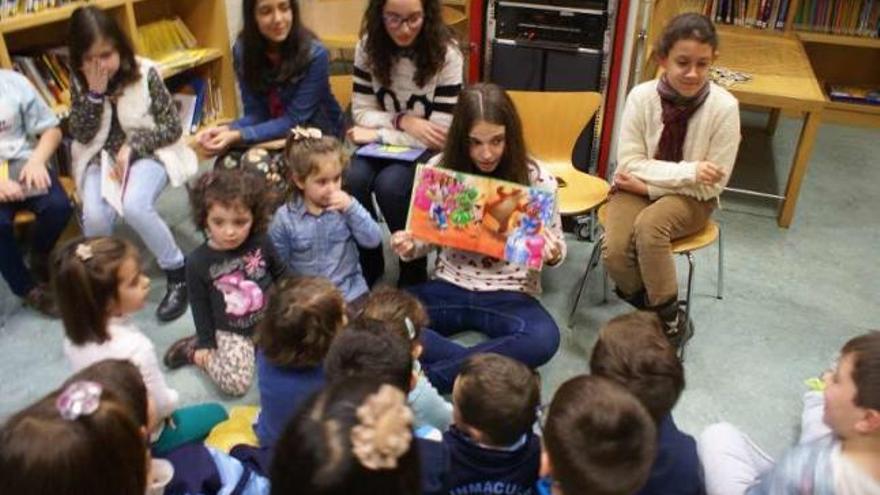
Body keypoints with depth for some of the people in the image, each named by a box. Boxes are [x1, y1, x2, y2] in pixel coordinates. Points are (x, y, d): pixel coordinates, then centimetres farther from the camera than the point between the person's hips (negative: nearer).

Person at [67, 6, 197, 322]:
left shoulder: (145, 73, -11)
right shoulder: (80, 82, -1)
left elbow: (173, 127, -8)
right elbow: (80, 135, -5)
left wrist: (132, 145, -19)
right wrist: (95, 93, -17)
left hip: (147, 152, -3)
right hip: (101, 157, 3)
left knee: (134, 206, -33)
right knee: (95, 216, -25)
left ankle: (178, 274, -13)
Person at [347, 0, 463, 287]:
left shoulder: (446, 54, -18)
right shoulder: (368, 47, -6)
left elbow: (440, 135, -19)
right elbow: (361, 112, -3)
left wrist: (377, 134, -18)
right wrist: (402, 121, -22)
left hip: (429, 154, -3)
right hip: (384, 145, 4)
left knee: (390, 184, -32)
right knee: (351, 178, -27)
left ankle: (414, 266, -7)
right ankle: (367, 261, -1)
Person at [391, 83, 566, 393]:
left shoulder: (536, 178, -9)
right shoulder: (440, 169, -4)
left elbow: (556, 248, 1)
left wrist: (552, 254, -23)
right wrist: (409, 246, -17)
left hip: (510, 294, -2)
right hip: (450, 287, 2)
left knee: (544, 338, -35)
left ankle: (425, 376, -25)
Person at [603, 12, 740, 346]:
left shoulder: (724, 107, -18)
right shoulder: (642, 96, -15)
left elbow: (712, 184, -13)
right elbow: (629, 163, -13)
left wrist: (649, 182, -18)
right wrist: (688, 171, -24)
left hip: (692, 197, -1)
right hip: (638, 189, 2)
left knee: (649, 225, -34)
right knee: (615, 251, -27)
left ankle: (669, 322, -14)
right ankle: (651, 309, 4)